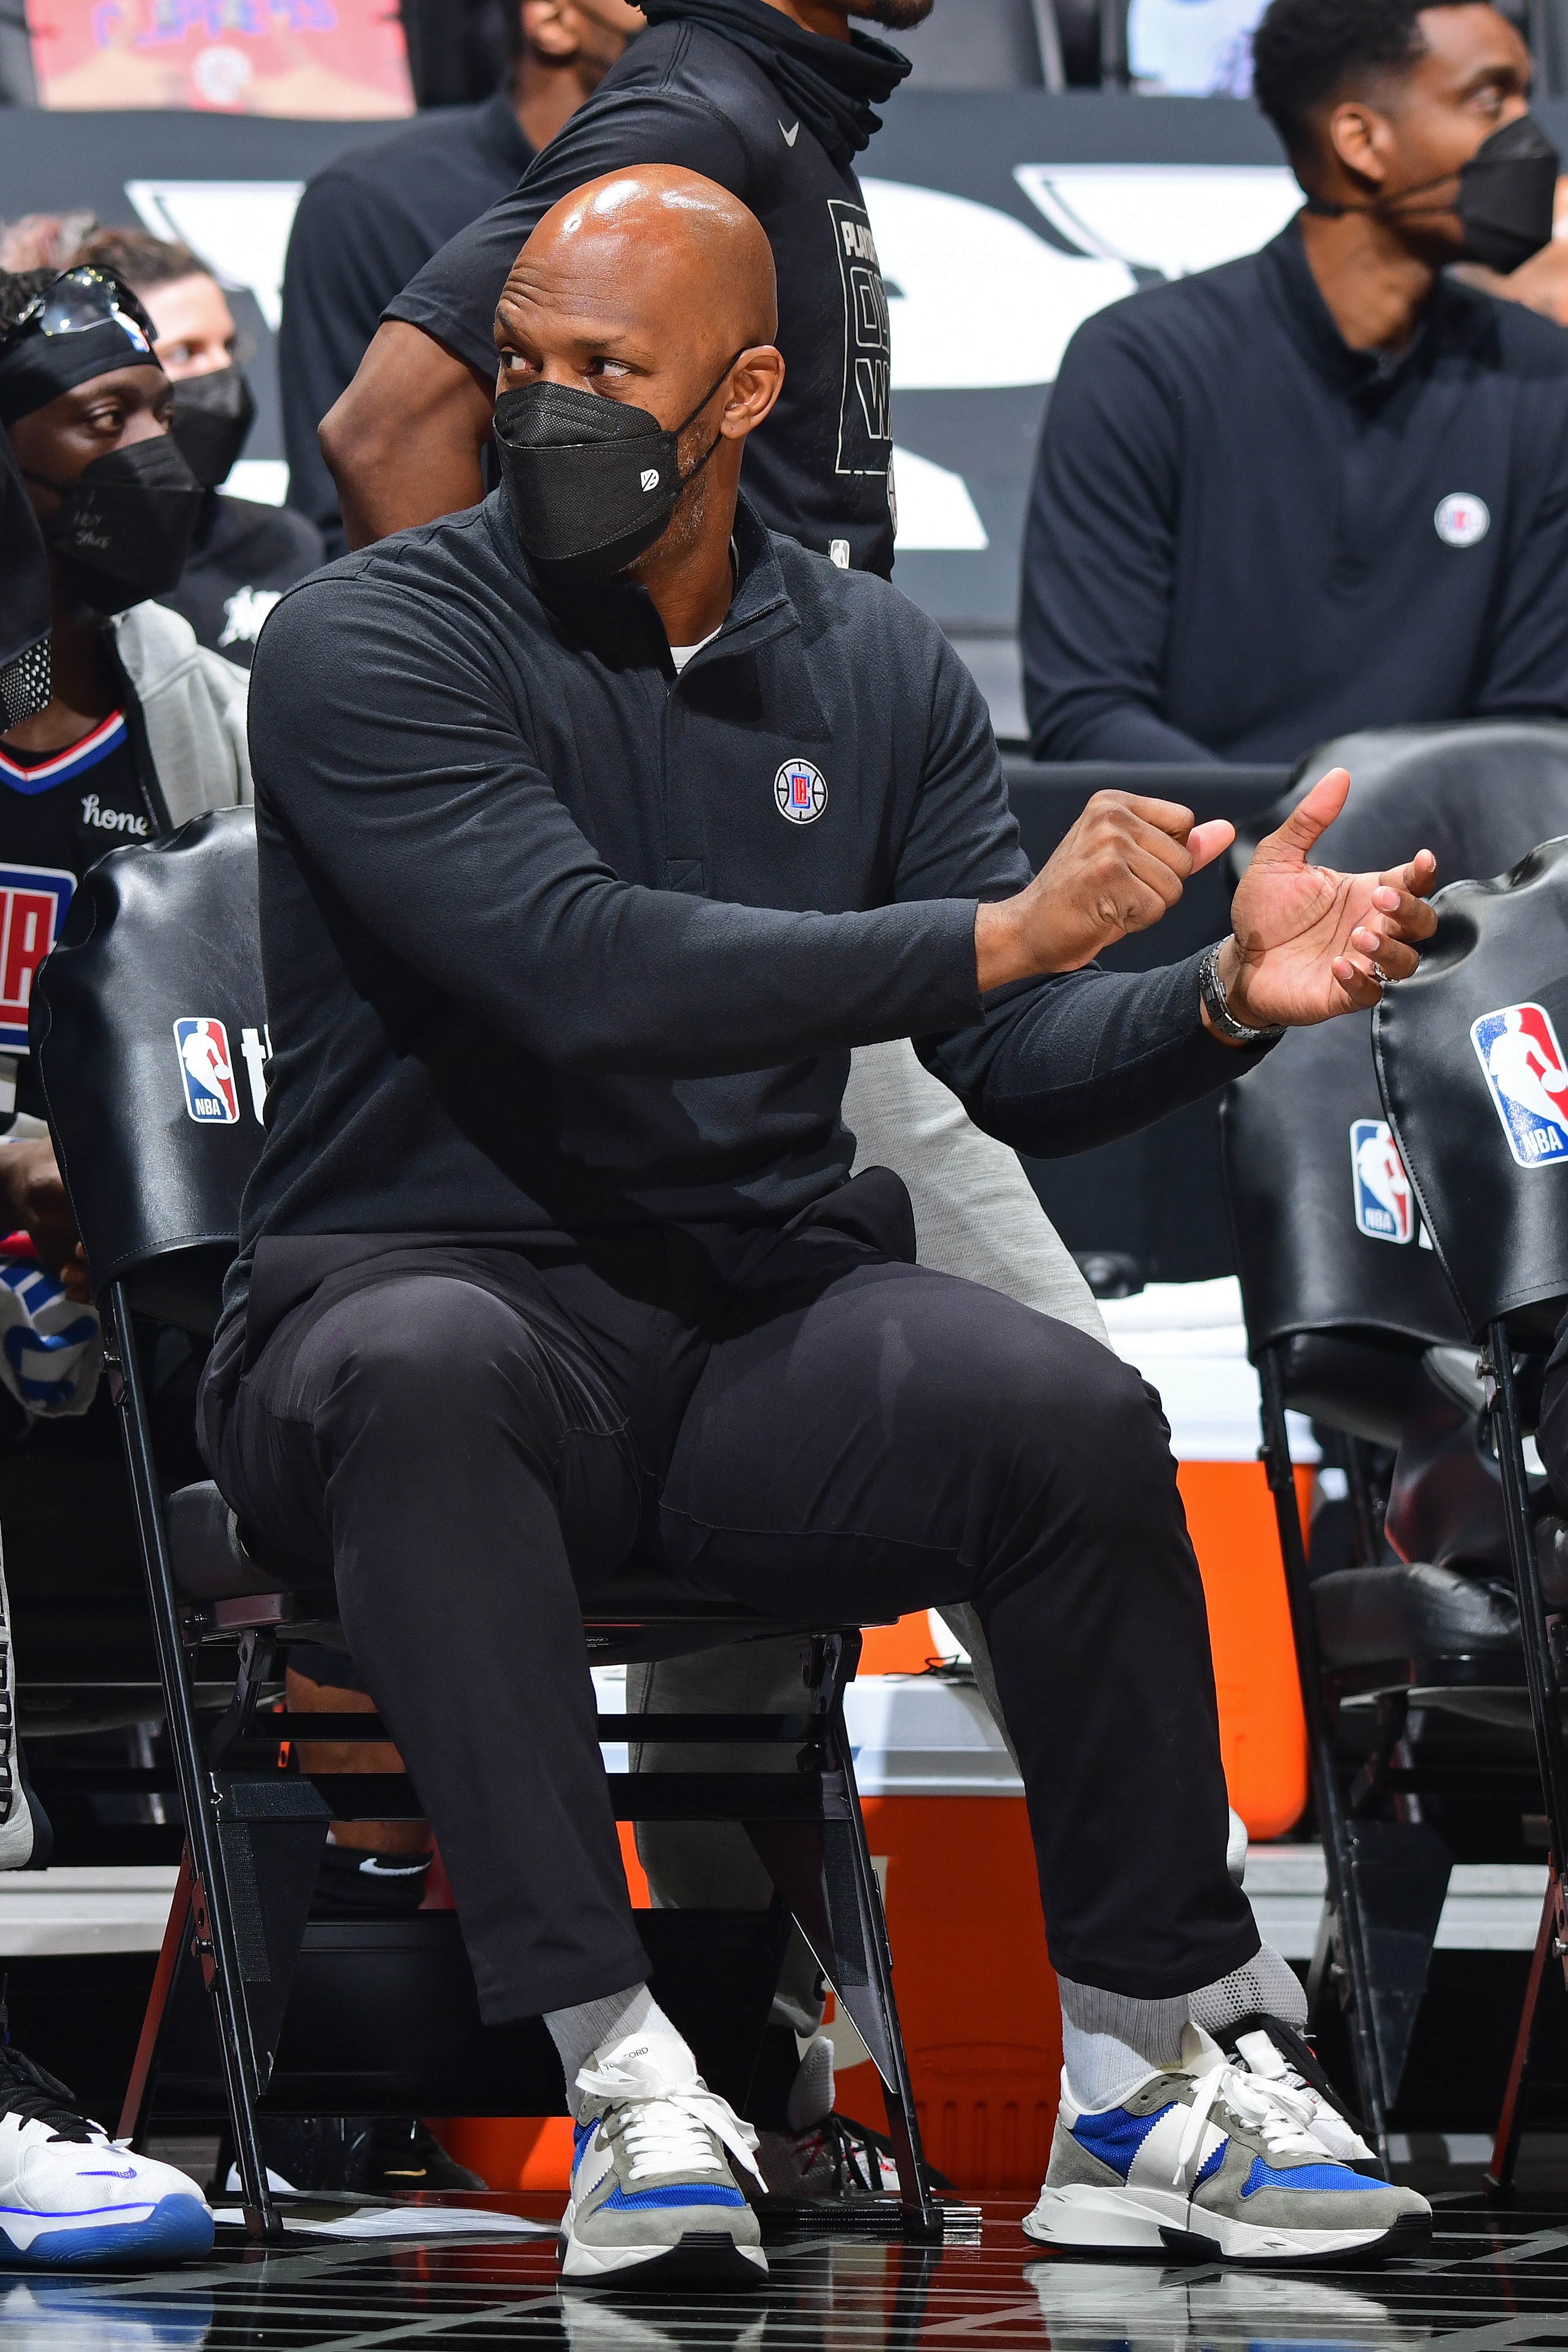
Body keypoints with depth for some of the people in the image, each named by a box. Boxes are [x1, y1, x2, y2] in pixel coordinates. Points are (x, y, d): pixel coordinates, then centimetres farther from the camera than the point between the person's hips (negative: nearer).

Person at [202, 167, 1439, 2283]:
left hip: (766, 1321, 4)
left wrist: (1226, 1000, -16)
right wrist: (1004, 929, -23)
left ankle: (1146, 2069, -15)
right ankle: (621, 2071, -42)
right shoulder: (370, 645, -6)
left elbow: (1023, 1072, 6)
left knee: (1077, 1412, -27)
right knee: (426, 1369, -40)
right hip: (440, 1287, -4)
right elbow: (587, 973, -22)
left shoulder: (876, 667, 11)